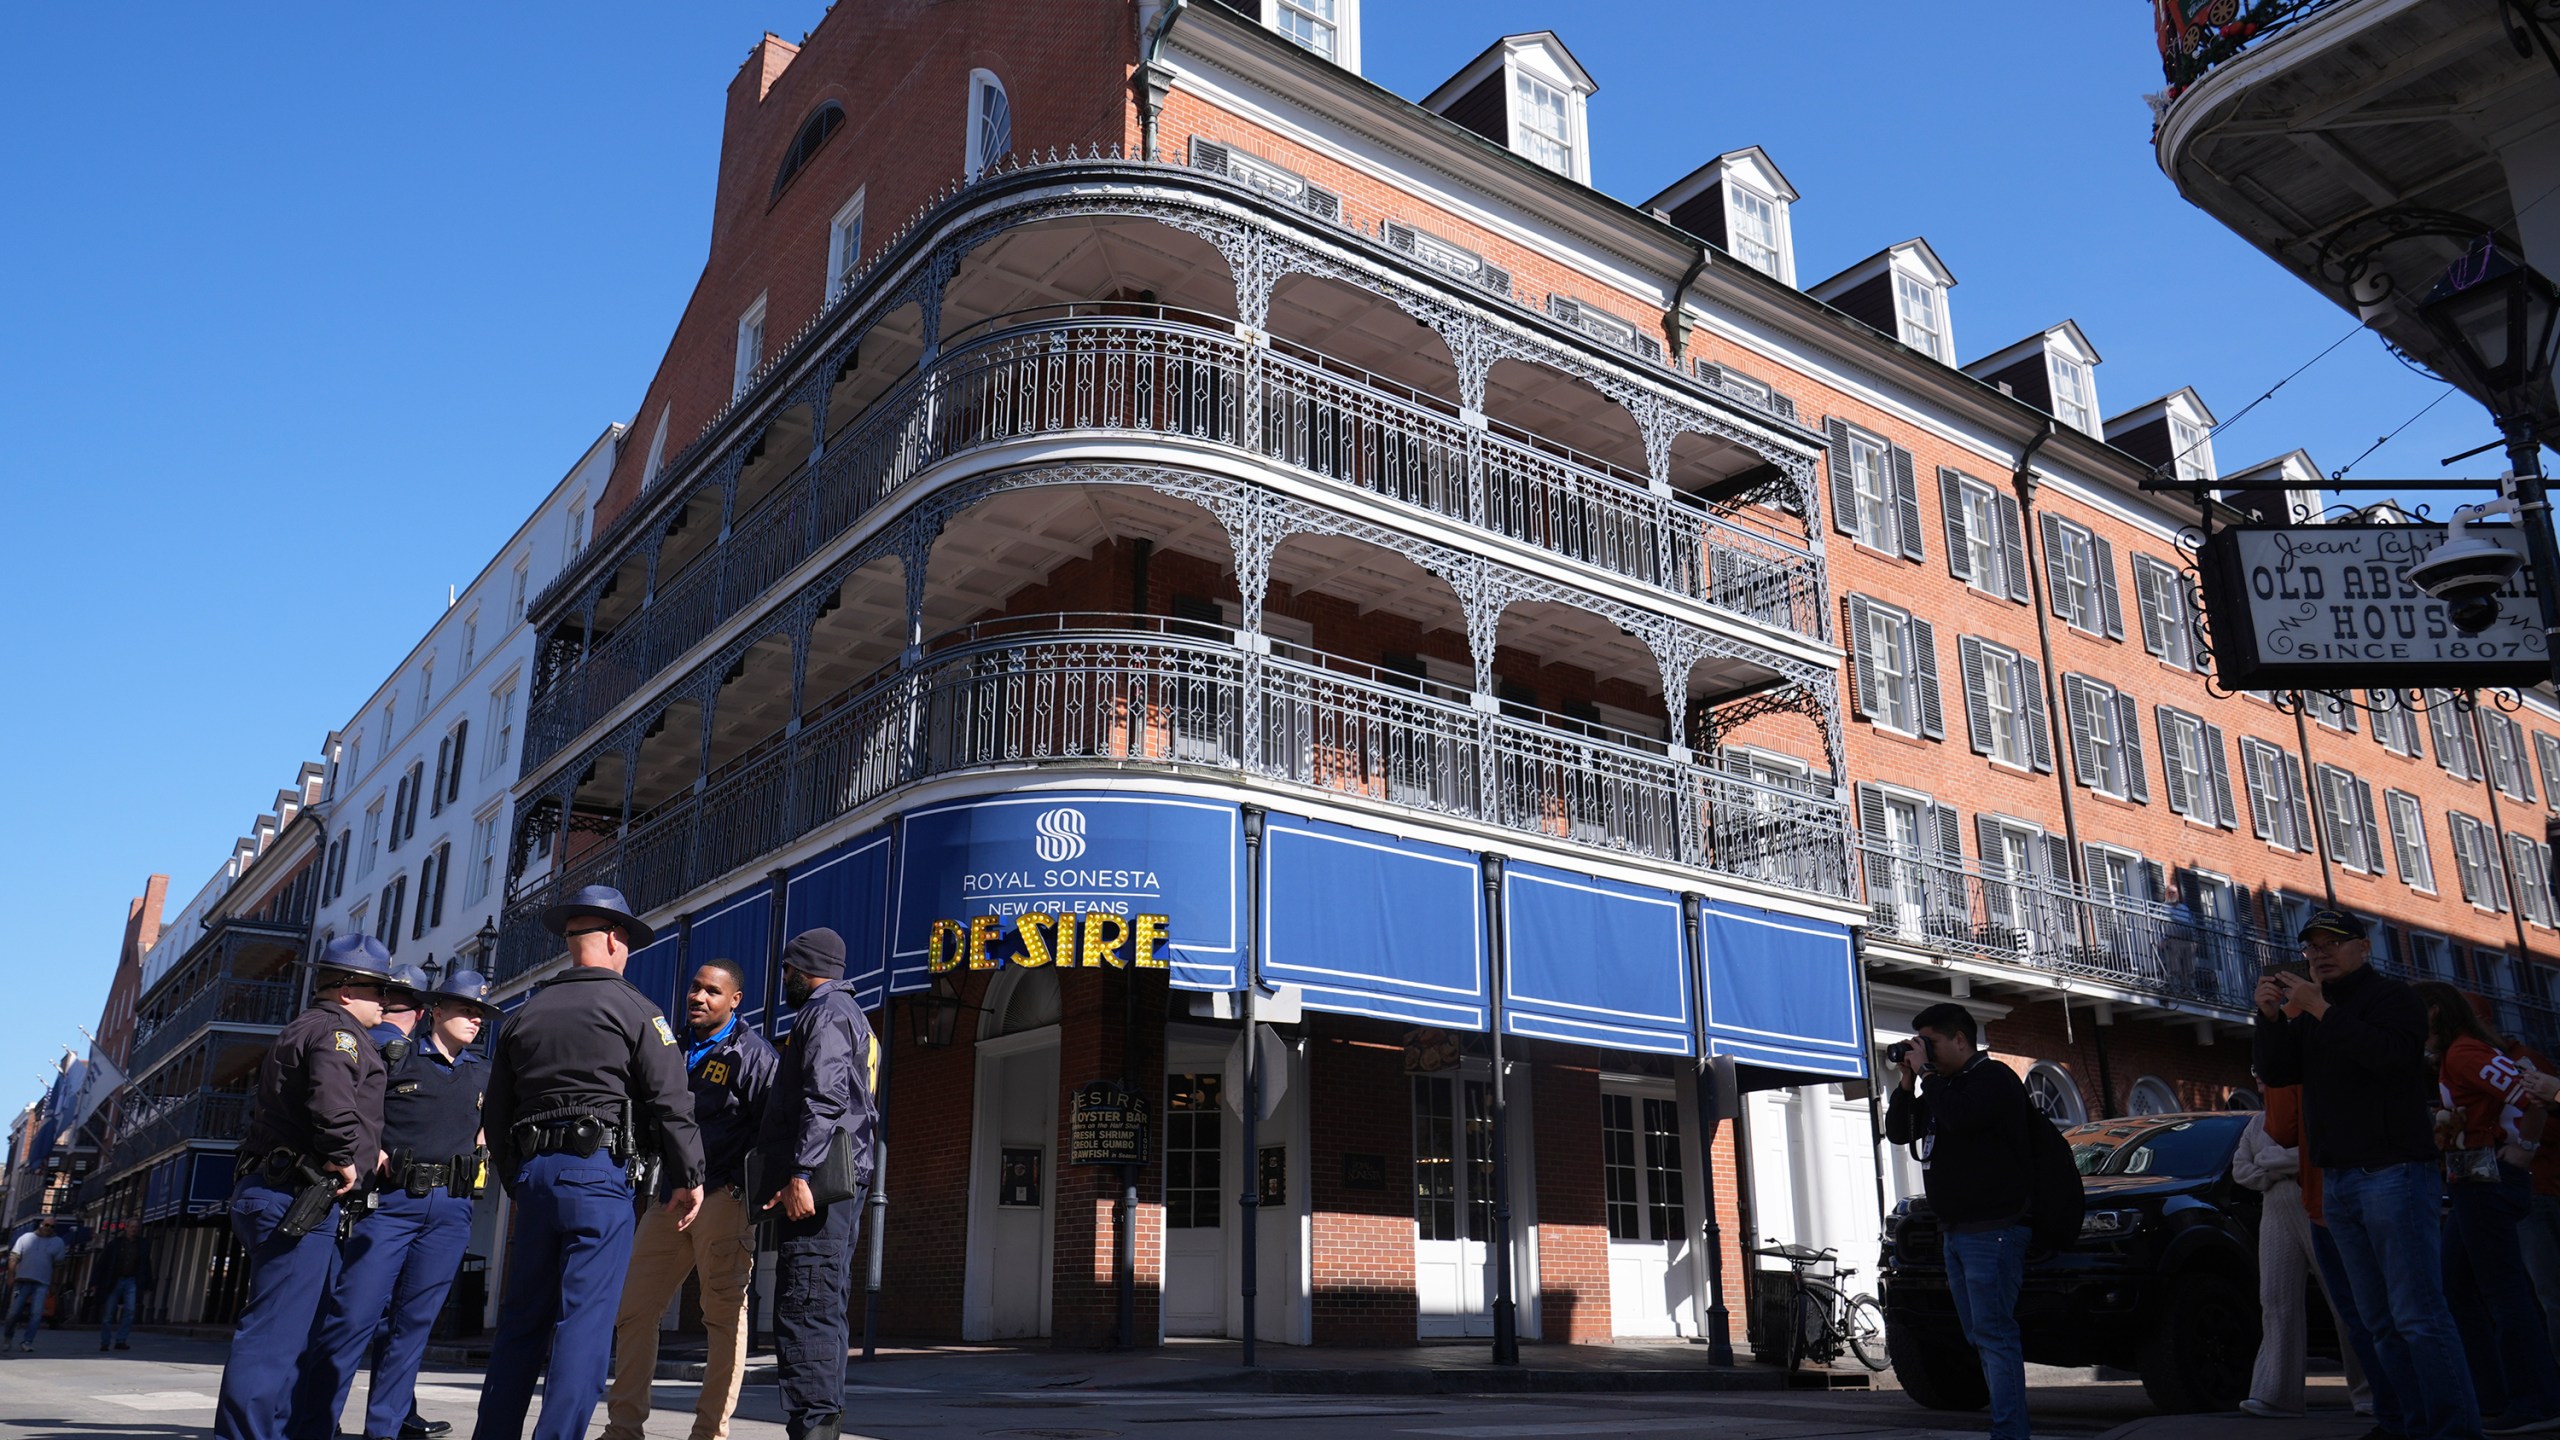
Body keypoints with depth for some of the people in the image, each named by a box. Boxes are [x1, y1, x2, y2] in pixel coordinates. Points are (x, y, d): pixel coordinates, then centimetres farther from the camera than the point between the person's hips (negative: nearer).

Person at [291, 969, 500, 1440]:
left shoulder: (483, 1077, 17)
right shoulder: (394, 1059, 5)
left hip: (451, 1211, 4)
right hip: (391, 1201, -3)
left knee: (413, 1322, 3)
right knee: (352, 1315, -10)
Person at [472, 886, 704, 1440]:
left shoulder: (525, 1015, 16)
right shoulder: (633, 1009, -1)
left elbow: (495, 1113, 19)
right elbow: (670, 1102, -8)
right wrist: (688, 1178, 0)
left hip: (532, 1171, 6)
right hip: (598, 1168, -6)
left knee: (522, 1317, 13)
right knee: (586, 1319, -5)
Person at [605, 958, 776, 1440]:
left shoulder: (754, 1054, -2)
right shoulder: (675, 1050, 18)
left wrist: (750, 1195, -15)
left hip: (723, 1198, -7)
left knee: (724, 1314, -2)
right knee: (633, 1309, 6)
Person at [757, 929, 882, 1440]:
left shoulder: (826, 1011, -4)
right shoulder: (852, 1015, 27)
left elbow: (824, 1097, -18)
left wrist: (799, 1174, -24)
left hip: (814, 1183, -10)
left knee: (804, 1311, -13)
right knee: (826, 1312, 11)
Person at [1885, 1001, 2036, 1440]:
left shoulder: (1994, 1078, -7)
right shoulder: (1943, 1086, 19)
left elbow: (1957, 1117, -25)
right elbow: (1898, 1131, 17)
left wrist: (1927, 1071, -14)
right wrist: (1906, 1081, 5)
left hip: (1992, 1231, -9)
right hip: (1955, 1231, 9)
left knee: (1995, 1334, -11)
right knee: (1981, 1336, 10)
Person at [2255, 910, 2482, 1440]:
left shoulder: (2389, 996, -1)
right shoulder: (2307, 1013, 19)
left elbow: (2391, 1054, -20)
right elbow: (2274, 1070, 10)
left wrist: (2320, 1010, -21)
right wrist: (2269, 1016, -4)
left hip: (2393, 1172, -7)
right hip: (2337, 1182, 7)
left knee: (2417, 1316, -11)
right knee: (2381, 1321, 6)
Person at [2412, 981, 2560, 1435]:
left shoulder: (2464, 1052, -13)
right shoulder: (2452, 1057, 18)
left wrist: (2521, 1152, -15)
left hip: (2487, 1181, -11)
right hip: (2472, 1182, 11)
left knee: (2502, 1290, -7)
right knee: (2459, 1291, 13)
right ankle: (2493, 1399, 17)